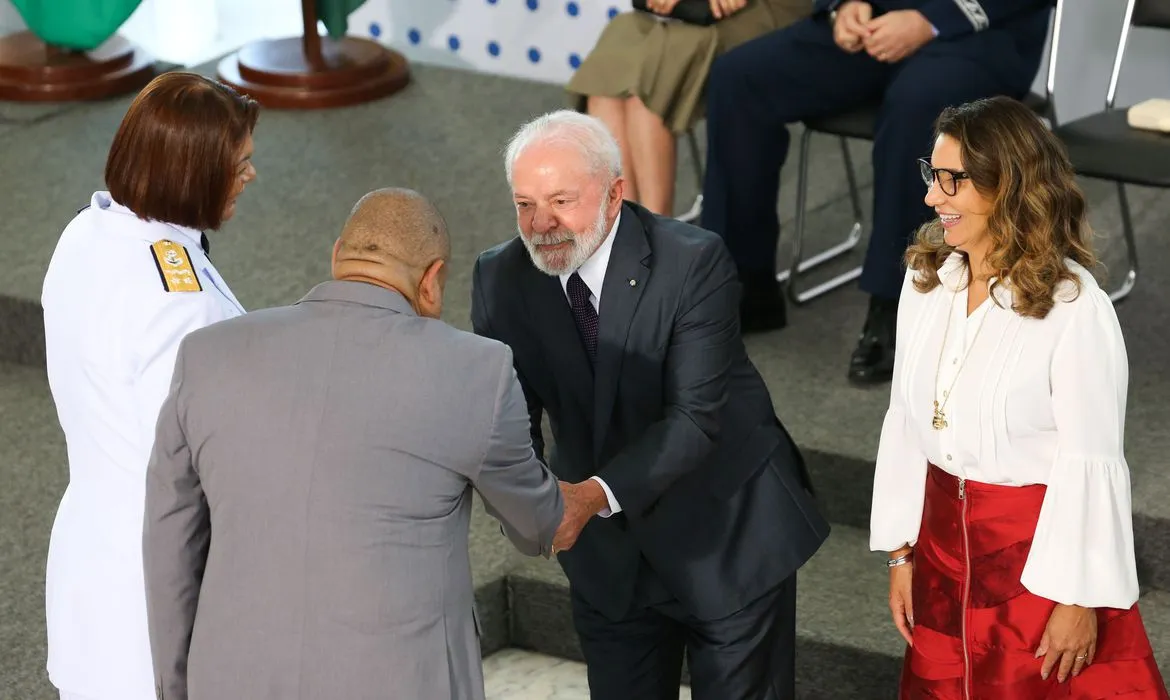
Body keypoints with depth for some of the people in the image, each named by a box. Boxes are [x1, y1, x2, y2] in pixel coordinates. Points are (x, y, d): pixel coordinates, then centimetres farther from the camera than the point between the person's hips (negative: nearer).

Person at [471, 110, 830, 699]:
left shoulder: (694, 263, -23)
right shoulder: (500, 278, -10)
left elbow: (695, 417, -27)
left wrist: (597, 494, -40)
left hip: (726, 541, -3)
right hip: (607, 556, 4)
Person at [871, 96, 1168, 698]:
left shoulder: (1075, 306, -19)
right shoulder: (927, 278, -1)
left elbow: (1091, 463, -15)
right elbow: (906, 420, 5)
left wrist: (1079, 599, -12)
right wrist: (901, 553, 8)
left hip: (1038, 549, -6)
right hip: (943, 536, 6)